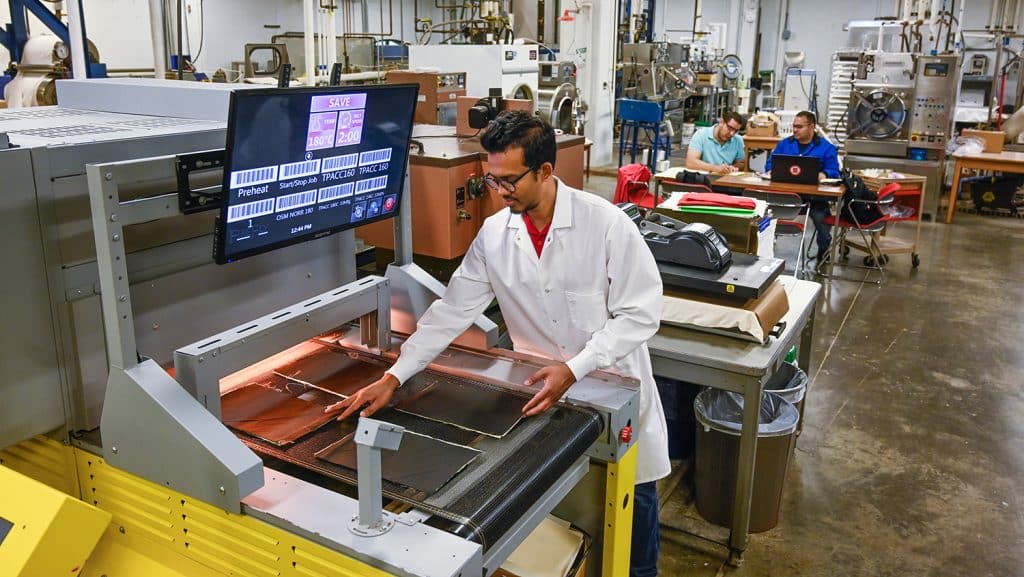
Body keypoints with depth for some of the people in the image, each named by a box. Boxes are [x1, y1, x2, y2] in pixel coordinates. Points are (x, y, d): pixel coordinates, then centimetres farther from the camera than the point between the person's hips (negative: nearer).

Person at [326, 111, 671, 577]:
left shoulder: (607, 224, -21)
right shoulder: (494, 234, -9)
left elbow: (640, 314, -17)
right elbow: (451, 311, -6)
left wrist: (574, 369, -25)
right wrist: (394, 377, -13)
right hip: (544, 387, 2)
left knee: (633, 489, 14)